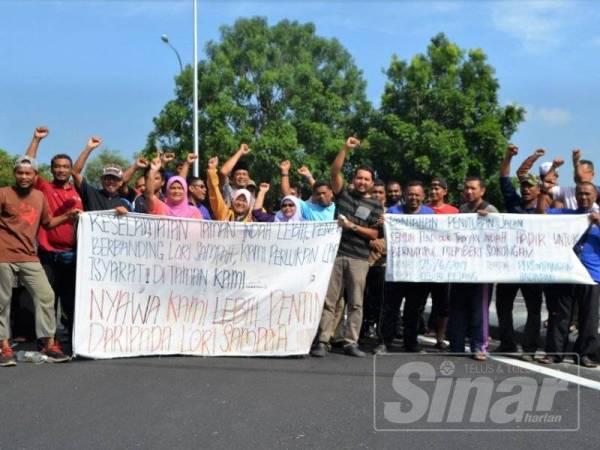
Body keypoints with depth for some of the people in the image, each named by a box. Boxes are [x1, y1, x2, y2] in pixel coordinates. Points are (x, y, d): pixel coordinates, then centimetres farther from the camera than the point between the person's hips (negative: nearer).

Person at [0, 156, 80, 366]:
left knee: (45, 296, 0)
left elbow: (48, 223, 23)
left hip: (29, 258, 5)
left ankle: (49, 344, 8)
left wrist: (68, 216, 11)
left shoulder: (39, 196, 12)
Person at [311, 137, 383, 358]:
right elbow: (335, 172, -3)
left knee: (356, 303, 3)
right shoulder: (344, 194, 10)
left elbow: (374, 234, 4)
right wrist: (346, 148, -10)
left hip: (359, 259, 1)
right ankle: (322, 341, 0)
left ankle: (351, 343, 9)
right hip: (336, 254, -1)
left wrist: (353, 227, -7)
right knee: (329, 300, -1)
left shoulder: (376, 206, 9)